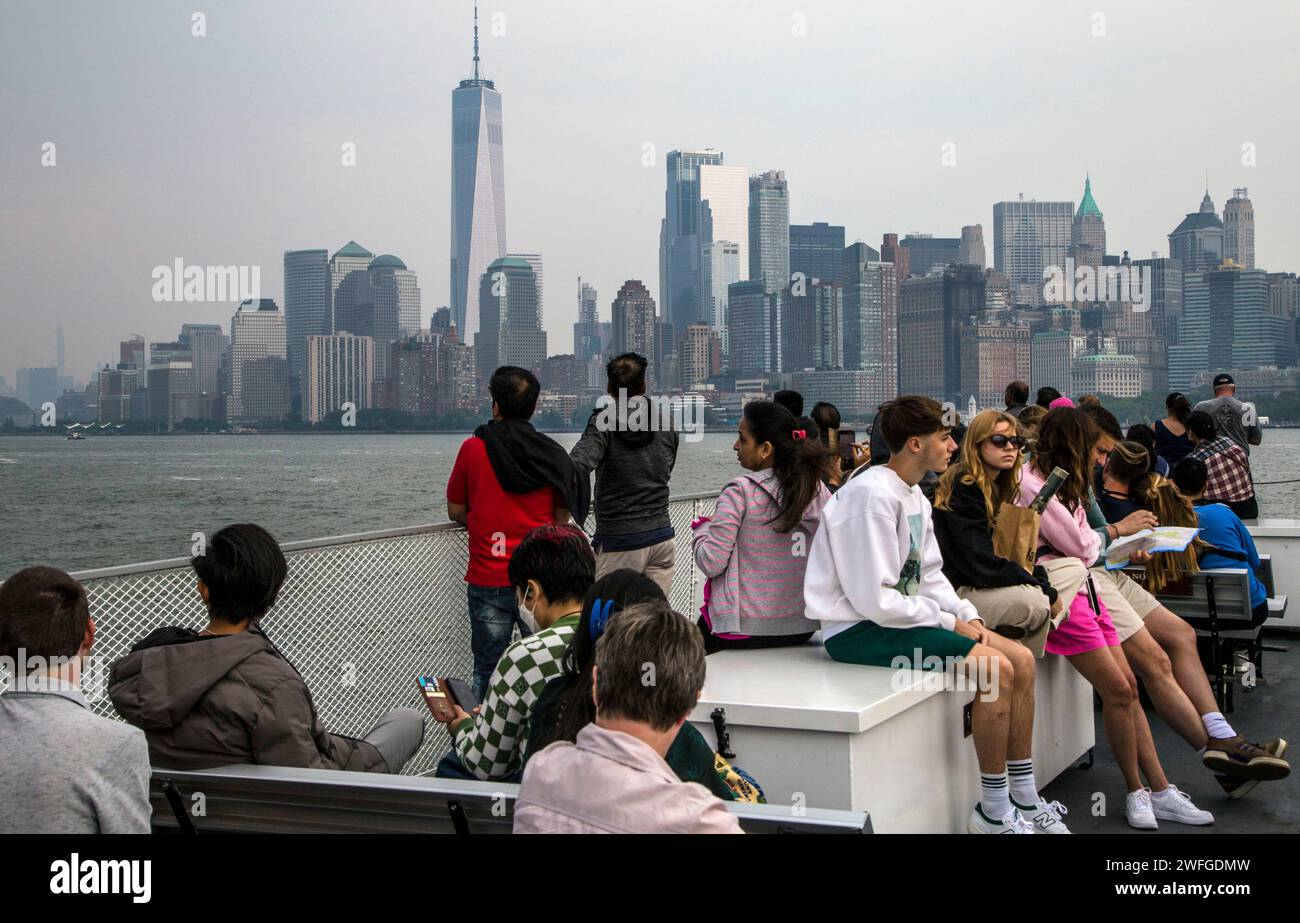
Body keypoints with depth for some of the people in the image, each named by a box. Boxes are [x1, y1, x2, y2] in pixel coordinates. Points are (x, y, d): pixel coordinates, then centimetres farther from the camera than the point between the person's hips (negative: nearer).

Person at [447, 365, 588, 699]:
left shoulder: (473, 448, -4)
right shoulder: (553, 454, 0)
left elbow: (455, 512, 7)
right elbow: (562, 519, 8)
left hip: (488, 580, -1)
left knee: (487, 672, 8)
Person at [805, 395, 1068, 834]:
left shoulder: (914, 496, 10)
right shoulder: (873, 495, -21)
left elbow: (929, 576, 16)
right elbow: (875, 601, -24)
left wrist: (968, 615, -1)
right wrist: (950, 623, -15)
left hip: (899, 615, 10)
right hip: (857, 630, -10)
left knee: (1020, 659, 2)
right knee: (995, 667, -21)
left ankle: (1025, 799, 11)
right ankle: (994, 811, -8)